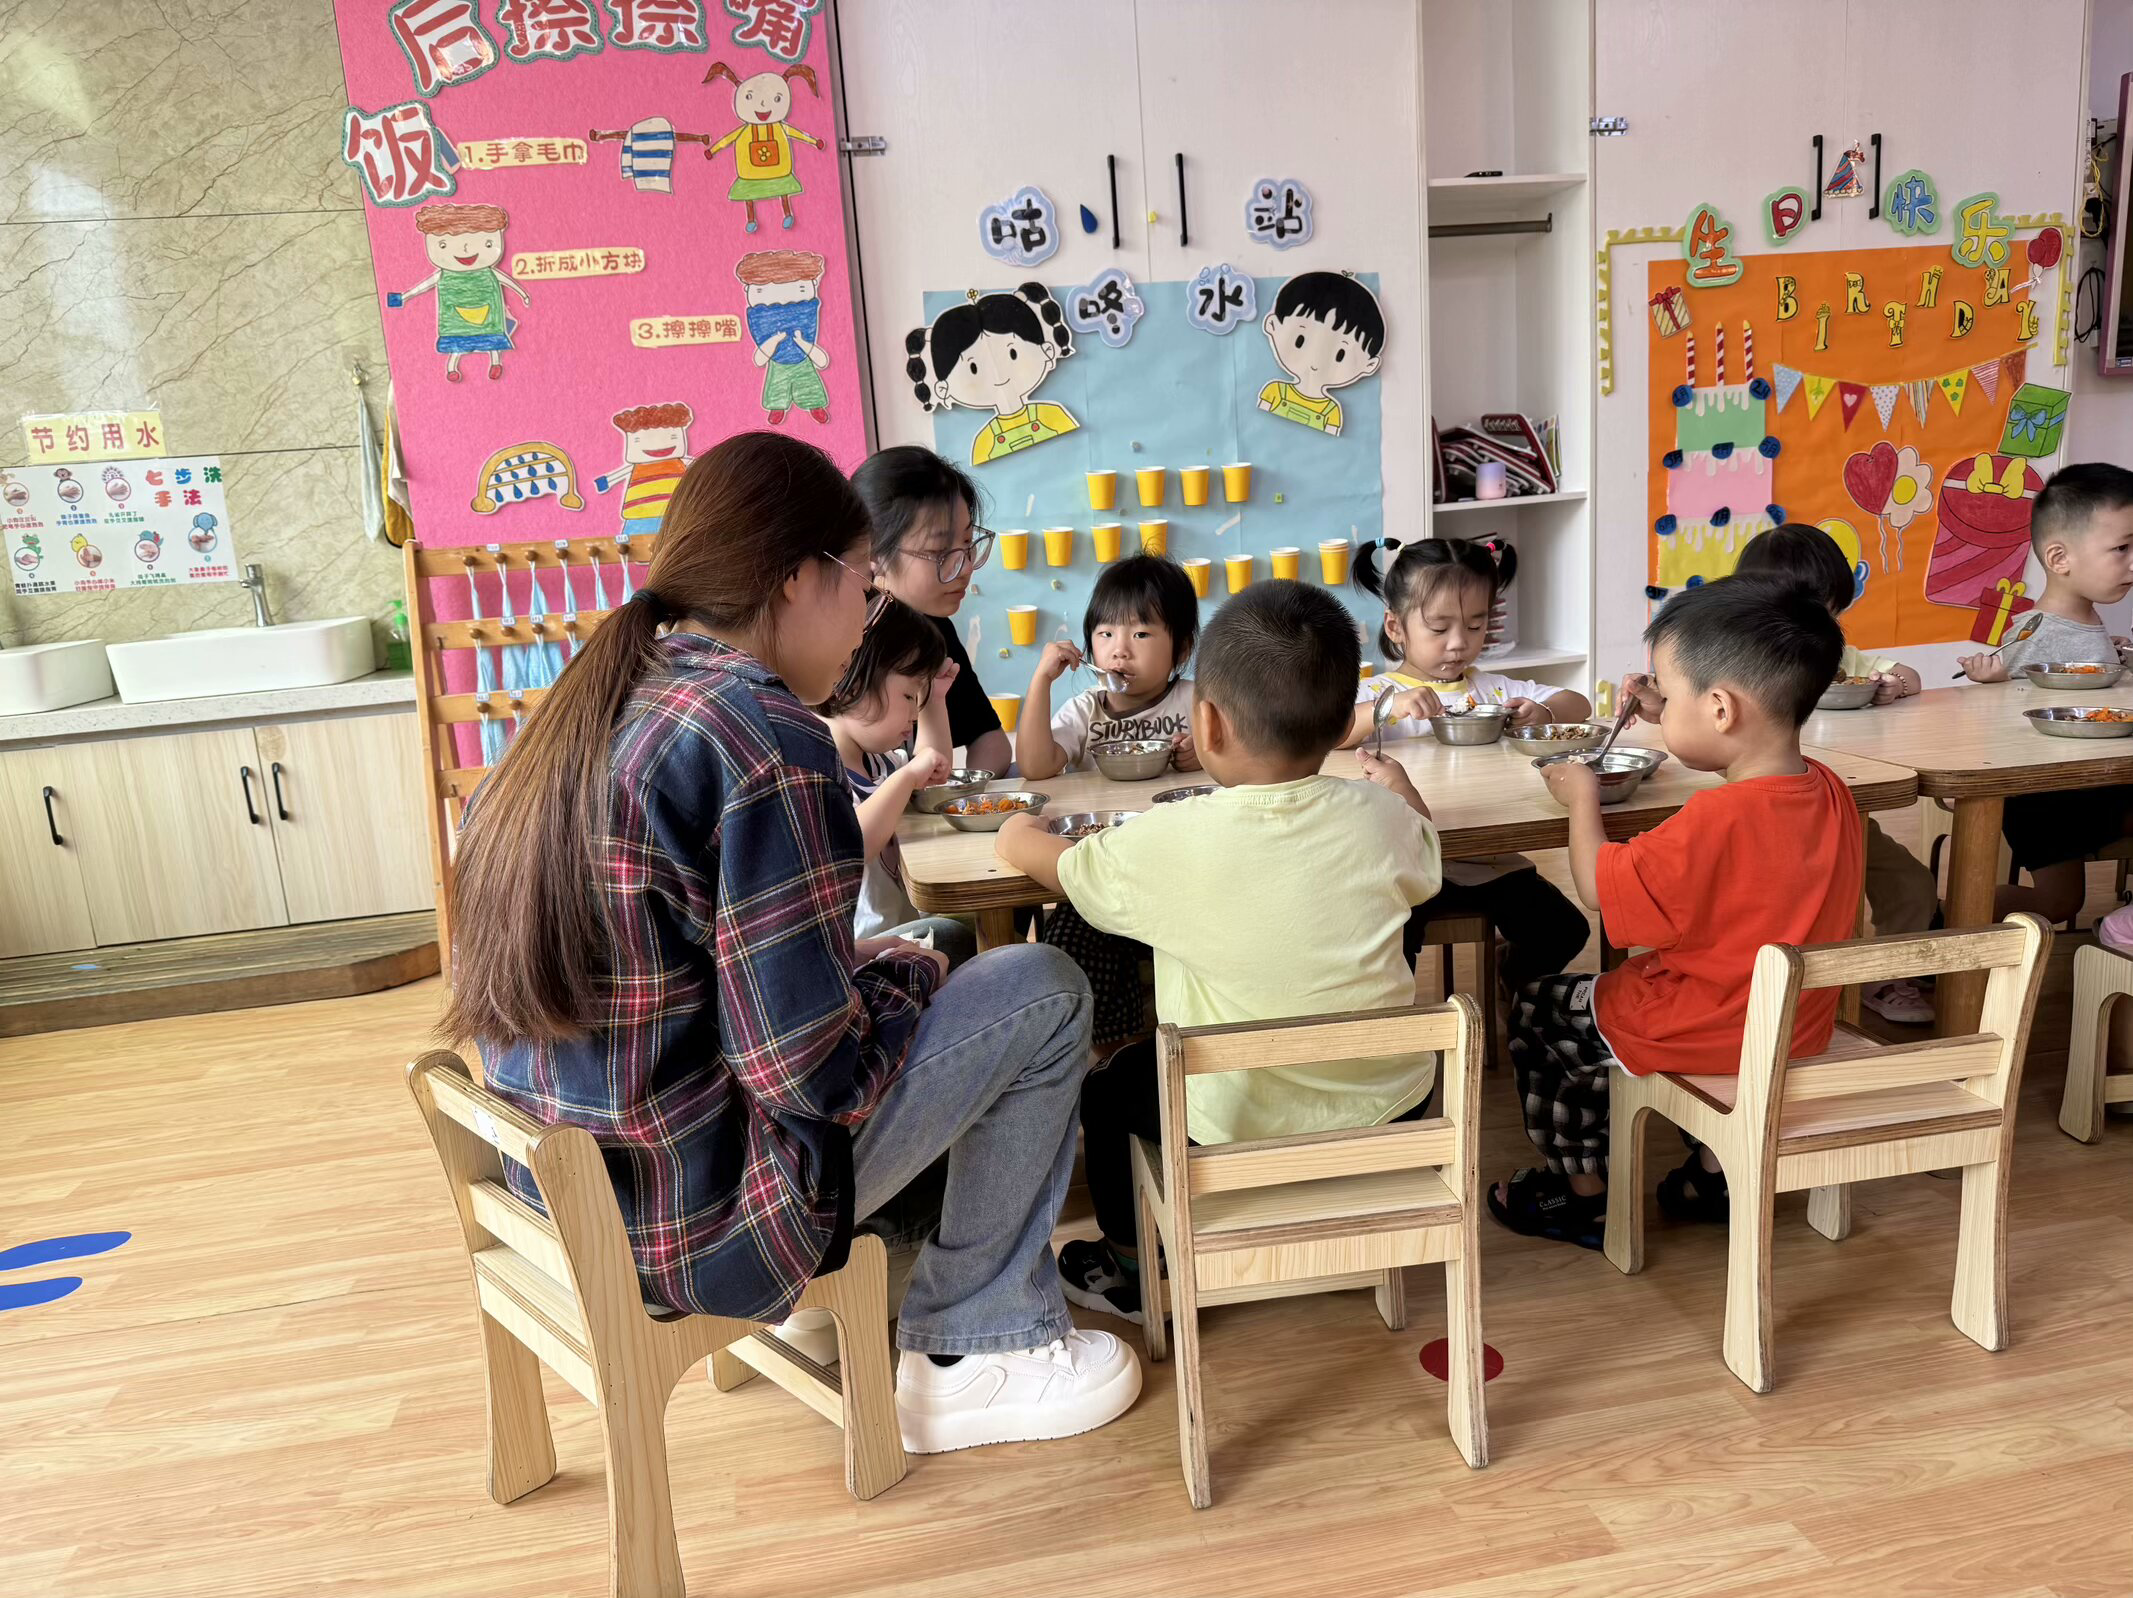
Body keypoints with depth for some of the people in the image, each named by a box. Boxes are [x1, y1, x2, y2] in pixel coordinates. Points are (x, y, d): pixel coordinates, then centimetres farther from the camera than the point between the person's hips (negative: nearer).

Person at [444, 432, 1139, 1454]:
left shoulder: (591, 705, 5)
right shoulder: (765, 737, -22)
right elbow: (815, 1067, -23)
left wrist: (864, 961, 11)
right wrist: (904, 975, -3)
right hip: (691, 1225, -9)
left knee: (906, 959, 24)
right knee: (1044, 990, 0)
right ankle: (972, 1351, 14)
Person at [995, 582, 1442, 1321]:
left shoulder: (1163, 844, -22)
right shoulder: (1379, 816, -12)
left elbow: (1027, 848, -4)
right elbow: (1422, 853, 13)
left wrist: (1020, 833, 19)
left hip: (1247, 1125, -4)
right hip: (1392, 1102, 4)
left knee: (1111, 1086, 23)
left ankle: (1135, 1269, 40)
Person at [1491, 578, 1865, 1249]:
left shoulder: (1712, 826, -32)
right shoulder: (1831, 793, -8)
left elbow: (1598, 886, -20)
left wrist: (1582, 798, -5)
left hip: (1706, 1035, -8)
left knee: (1536, 1012, 12)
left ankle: (1586, 1197, 26)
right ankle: (1716, 1174, 36)